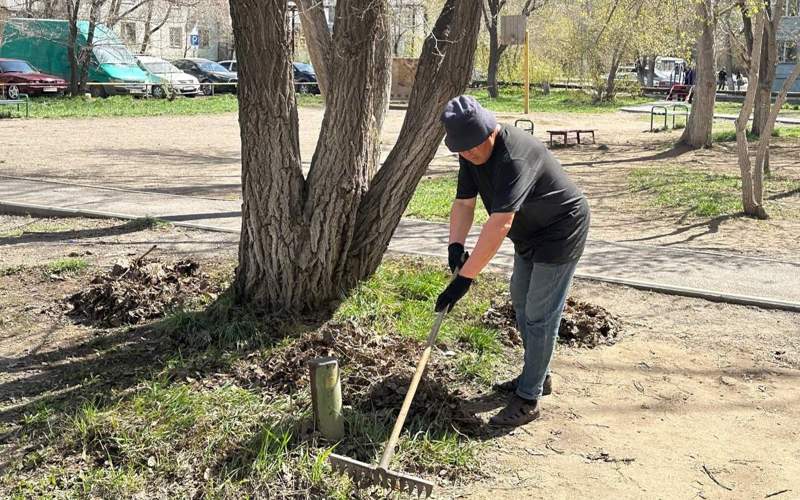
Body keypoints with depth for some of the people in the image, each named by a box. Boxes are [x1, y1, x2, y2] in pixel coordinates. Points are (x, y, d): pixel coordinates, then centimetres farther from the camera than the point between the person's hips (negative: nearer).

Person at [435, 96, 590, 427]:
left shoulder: (514, 157, -37)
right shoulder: (472, 154, -8)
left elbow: (499, 225, -44)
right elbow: (463, 203, -6)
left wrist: (464, 278, -46)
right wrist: (455, 244, -25)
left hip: (560, 232, -10)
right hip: (530, 233, 10)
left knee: (539, 315, -6)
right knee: (521, 301, 19)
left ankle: (528, 399, 5)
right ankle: (538, 376, 35)